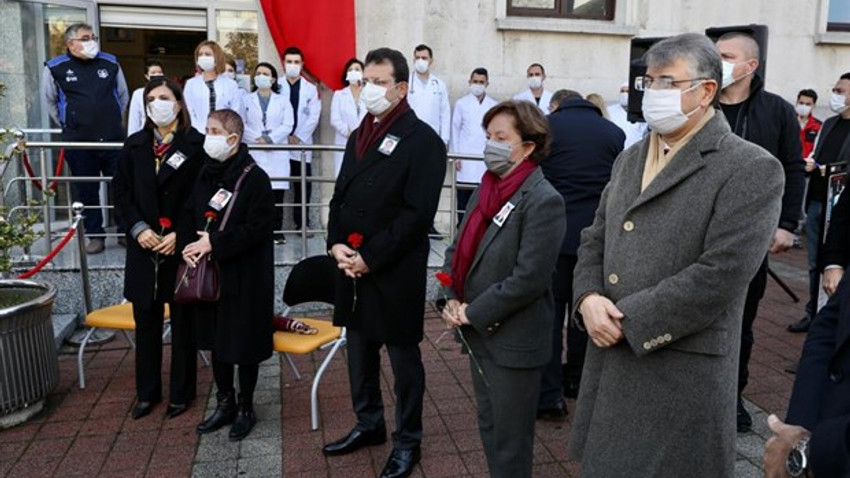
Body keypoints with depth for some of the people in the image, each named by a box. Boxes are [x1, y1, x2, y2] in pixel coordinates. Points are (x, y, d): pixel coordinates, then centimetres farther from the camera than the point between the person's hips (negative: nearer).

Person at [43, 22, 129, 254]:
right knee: (87, 191, 6)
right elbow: (50, 101, 13)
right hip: (78, 142, -1)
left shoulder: (111, 63, 4)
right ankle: (95, 236, 17)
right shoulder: (55, 68, -2)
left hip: (114, 139, 1)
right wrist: (68, 126, 14)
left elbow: (123, 95, 18)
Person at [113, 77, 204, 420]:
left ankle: (181, 392, 22)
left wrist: (181, 234, -15)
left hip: (181, 247, -4)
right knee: (146, 321, 12)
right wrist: (138, 228, -7)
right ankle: (147, 392, 27)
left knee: (182, 322, 8)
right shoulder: (134, 145, 7)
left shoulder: (196, 144, -6)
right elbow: (121, 191, 7)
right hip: (144, 247, 4)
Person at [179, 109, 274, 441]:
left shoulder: (254, 177, -14)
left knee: (244, 344, 6)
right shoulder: (206, 175, 7)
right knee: (216, 340, 16)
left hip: (245, 278, -6)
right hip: (209, 274, 7)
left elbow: (258, 227, -19)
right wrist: (187, 245, -5)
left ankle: (245, 408, 25)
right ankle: (224, 404, 33)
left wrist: (214, 243, -20)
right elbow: (189, 215, 13)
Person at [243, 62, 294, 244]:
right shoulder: (247, 100, 14)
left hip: (277, 153, 0)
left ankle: (277, 232, 0)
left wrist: (270, 138, -9)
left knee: (277, 195, -4)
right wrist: (257, 138, -11)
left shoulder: (283, 101, 16)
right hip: (253, 152, 0)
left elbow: (287, 125, 3)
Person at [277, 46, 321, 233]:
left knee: (303, 186, 1)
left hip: (301, 143, 1)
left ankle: (302, 222, 7)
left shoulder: (311, 89, 10)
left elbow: (313, 117, 3)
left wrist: (298, 137, -7)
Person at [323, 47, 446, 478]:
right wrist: (337, 245, -3)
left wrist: (370, 258, -18)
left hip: (395, 272, -7)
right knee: (360, 350, 19)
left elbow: (417, 213, -17)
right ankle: (369, 424, 39)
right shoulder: (359, 135, 14)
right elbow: (340, 196, 14)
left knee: (402, 357, 7)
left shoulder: (422, 140, -10)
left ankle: (407, 442, 25)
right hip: (352, 265, 7)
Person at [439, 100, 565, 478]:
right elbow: (459, 249, 10)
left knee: (510, 444, 11)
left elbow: (529, 278, -23)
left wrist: (473, 313, -17)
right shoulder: (487, 188, 5)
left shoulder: (542, 201, -19)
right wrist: (453, 300, -4)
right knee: (489, 427, 24)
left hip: (513, 342, -7)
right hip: (479, 334, 8)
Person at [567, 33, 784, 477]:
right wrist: (589, 298, -8)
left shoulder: (751, 169, -11)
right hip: (609, 356, 7)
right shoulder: (630, 158, 13)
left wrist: (627, 320, -17)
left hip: (683, 371, -6)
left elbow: (720, 274, -20)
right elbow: (594, 240, 12)